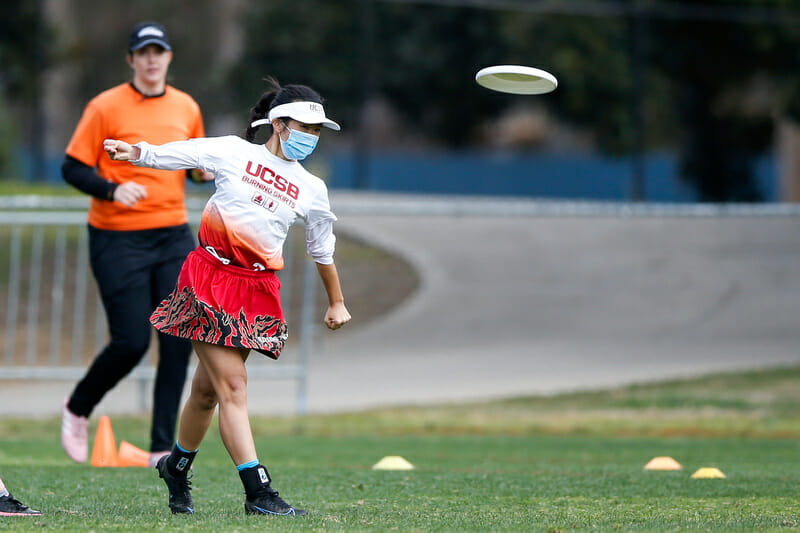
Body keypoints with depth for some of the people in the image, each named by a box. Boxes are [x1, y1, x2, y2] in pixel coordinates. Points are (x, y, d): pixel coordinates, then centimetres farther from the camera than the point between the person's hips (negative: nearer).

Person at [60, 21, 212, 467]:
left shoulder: (187, 108, 9)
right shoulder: (106, 108, -6)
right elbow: (73, 168, -6)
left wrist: (206, 170, -1)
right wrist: (113, 190, -23)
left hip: (174, 235, 5)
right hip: (118, 240, -5)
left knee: (179, 340, -5)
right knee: (131, 343, -9)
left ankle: (163, 447, 2)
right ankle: (77, 410, 20)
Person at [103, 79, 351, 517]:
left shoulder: (311, 189, 10)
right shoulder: (232, 152, 1)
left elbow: (323, 250, 22)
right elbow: (169, 155, 4)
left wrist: (336, 303, 30)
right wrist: (133, 151, -15)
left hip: (257, 289, 4)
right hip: (210, 278, -4)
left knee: (208, 389, 8)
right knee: (233, 385, -11)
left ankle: (176, 467, 33)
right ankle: (258, 493, -15)